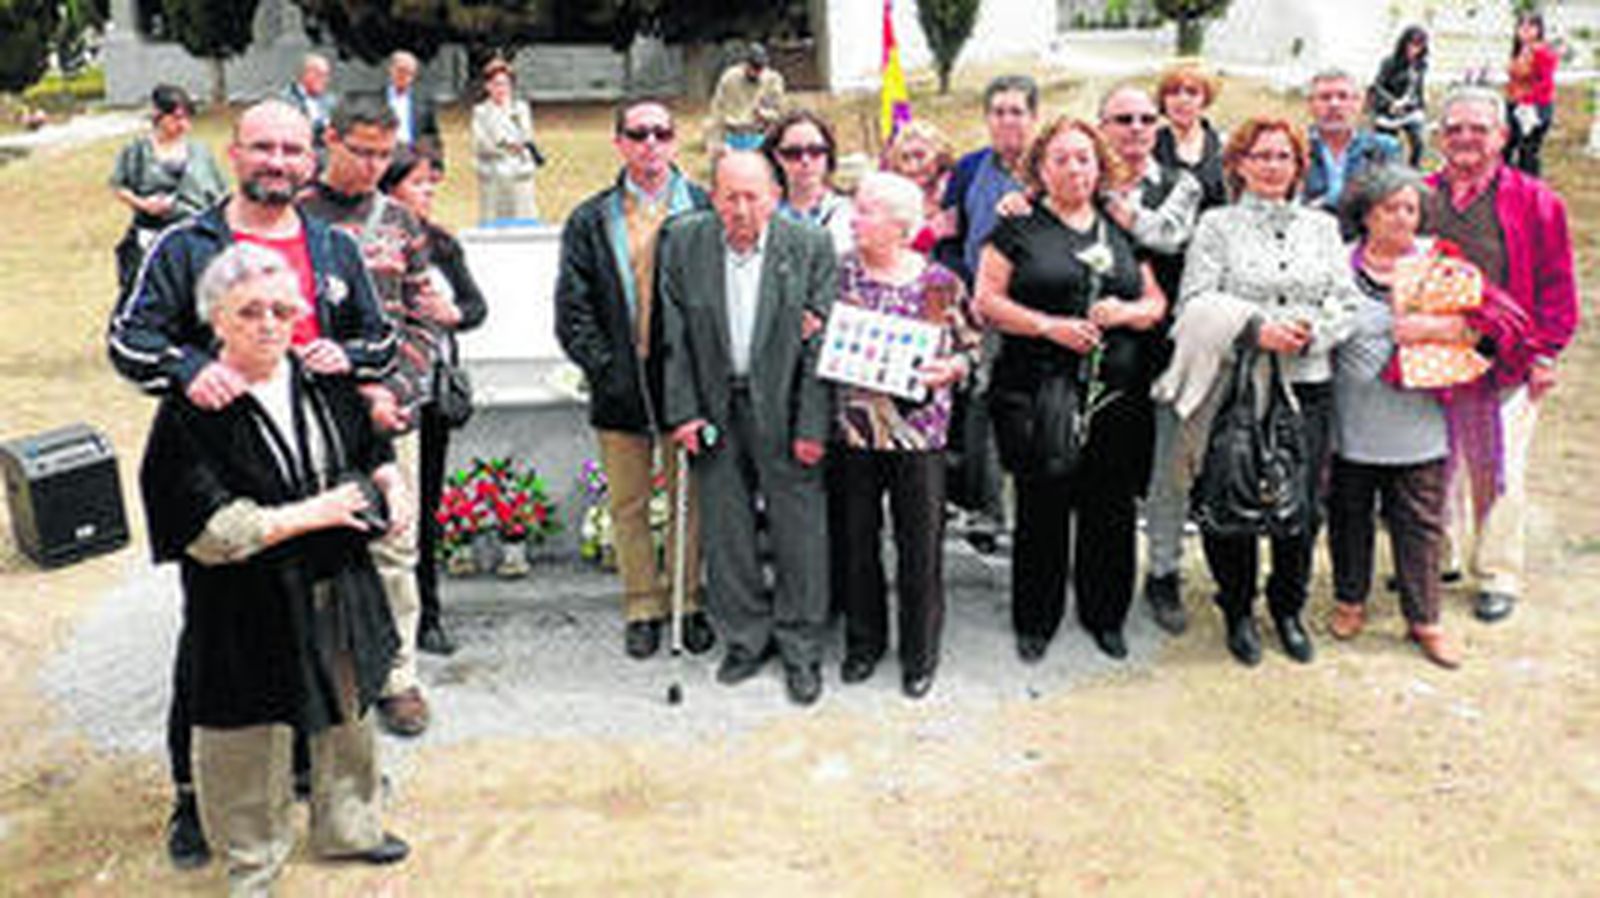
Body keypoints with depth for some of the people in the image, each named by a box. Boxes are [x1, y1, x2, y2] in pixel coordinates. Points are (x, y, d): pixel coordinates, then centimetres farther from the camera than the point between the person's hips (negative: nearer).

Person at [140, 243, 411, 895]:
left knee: (348, 709, 20)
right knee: (249, 737, 7)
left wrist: (390, 483, -3)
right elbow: (207, 530, -21)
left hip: (337, 588, 6)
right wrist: (309, 513, -23)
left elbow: (370, 446, 19)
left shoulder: (323, 383, 1)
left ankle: (347, 826, 43)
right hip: (248, 606, -5)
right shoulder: (192, 411, -16)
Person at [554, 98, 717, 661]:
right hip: (620, 388, 2)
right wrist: (606, 369, -8)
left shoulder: (705, 211, 2)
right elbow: (572, 310, 3)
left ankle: (690, 600, 22)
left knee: (691, 498, 8)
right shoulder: (590, 222, 7)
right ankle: (643, 607, 21)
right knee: (628, 505, 8)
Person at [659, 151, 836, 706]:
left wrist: (813, 426, -10)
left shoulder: (811, 247, -6)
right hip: (714, 410, 2)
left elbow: (822, 342, -7)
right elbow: (673, 336, 1)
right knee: (724, 532, 11)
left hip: (784, 410, -2)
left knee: (799, 532, 3)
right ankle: (746, 639, 28)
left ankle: (800, 649, 20)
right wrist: (682, 411, -5)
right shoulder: (683, 242, -1)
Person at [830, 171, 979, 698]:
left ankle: (920, 653, 23)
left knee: (920, 546, 5)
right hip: (851, 428, 2)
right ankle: (863, 641, 31)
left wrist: (950, 369, -15)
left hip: (918, 432, -2)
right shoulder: (838, 272, 2)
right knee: (855, 540, 12)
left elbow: (971, 348, 5)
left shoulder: (941, 284, -3)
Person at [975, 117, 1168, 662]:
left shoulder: (1122, 229, 16)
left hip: (1116, 395, 3)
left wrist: (1126, 312, -6)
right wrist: (1049, 325, -14)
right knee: (1043, 509, 2)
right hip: (1038, 396, -3)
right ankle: (1035, 621, 18)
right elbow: (987, 301, -3)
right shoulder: (1019, 228, 4)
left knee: (1111, 509, 7)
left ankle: (1105, 615, 25)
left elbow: (1156, 301, 16)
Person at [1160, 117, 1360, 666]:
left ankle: (1288, 607, 25)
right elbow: (1195, 302, -6)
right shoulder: (1217, 226, 5)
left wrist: (1311, 331, -9)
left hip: (1307, 382, 3)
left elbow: (1347, 301, 11)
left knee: (1303, 505, 3)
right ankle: (1238, 611, 20)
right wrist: (1254, 327, -17)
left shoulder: (1322, 227, 16)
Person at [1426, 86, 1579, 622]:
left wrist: (1544, 354, -6)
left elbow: (1556, 286, -1)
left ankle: (1500, 577, 17)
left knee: (1501, 470, 3)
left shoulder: (1534, 202, -2)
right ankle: (1443, 557, 31)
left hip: (1505, 363, -3)